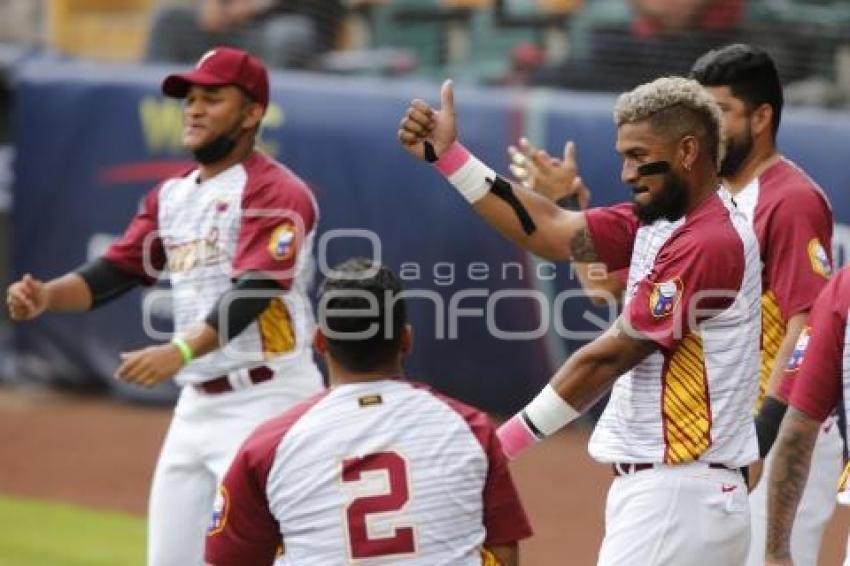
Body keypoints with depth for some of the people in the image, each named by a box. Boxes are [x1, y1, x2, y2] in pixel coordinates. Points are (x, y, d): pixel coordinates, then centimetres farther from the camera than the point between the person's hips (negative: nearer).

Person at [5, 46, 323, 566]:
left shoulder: (275, 192, -11)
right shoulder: (171, 196, 15)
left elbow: (255, 290, -23)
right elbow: (117, 270, 8)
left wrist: (181, 351, -38)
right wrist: (47, 297, -12)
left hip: (266, 400, -9)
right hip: (196, 403, 9)